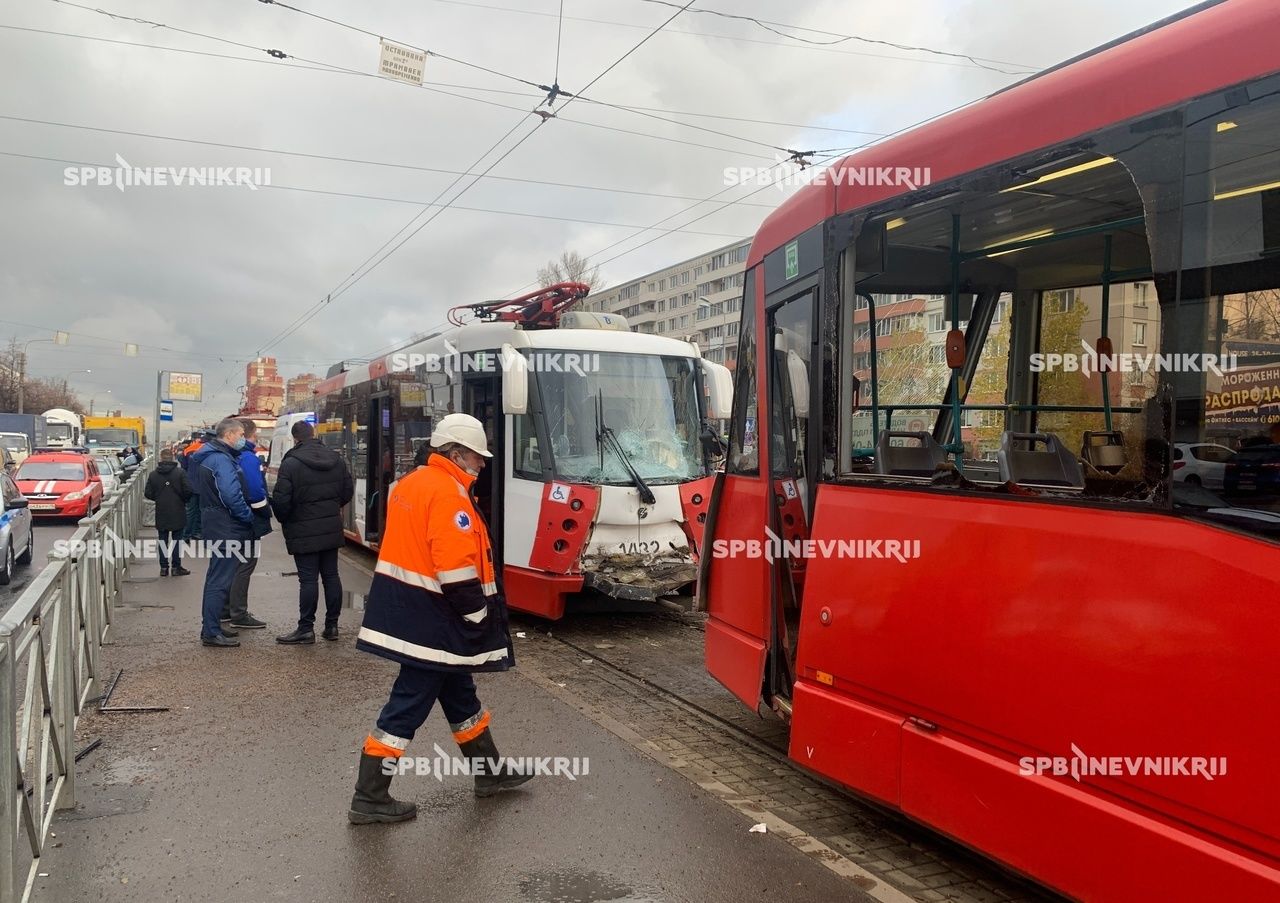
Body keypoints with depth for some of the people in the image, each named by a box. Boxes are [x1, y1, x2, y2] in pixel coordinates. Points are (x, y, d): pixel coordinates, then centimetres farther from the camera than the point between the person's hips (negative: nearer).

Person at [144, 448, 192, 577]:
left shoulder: (153, 474, -1)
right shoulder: (180, 472, -10)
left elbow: (148, 493, -1)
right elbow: (188, 491, -15)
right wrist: (183, 500, 6)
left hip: (161, 513, 2)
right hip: (177, 512, -2)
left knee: (163, 539, 12)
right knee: (177, 538, 6)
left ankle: (164, 567, 14)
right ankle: (176, 567, 6)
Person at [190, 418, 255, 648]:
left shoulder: (212, 456, 16)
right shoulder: (221, 459, -17)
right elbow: (231, 495, -24)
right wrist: (249, 517, -14)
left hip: (218, 525, 11)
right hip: (225, 526, -11)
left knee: (218, 576, 19)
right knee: (221, 579, -7)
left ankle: (211, 625, 29)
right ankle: (211, 632, -3)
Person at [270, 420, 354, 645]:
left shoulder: (291, 463, -14)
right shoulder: (336, 459, 3)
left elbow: (281, 500, -16)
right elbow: (348, 491, 10)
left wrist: (284, 520, 4)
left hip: (304, 532, -5)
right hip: (332, 529, 5)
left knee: (308, 579, -2)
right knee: (331, 575, 10)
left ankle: (306, 628, 4)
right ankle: (332, 625, 17)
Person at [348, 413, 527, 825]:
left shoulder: (411, 483, 11)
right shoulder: (449, 494, -19)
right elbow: (457, 571, -25)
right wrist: (481, 616, -12)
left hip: (402, 604, 11)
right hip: (428, 618, -10)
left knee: (459, 692, 20)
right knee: (408, 704, 0)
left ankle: (489, 771, 33)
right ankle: (369, 798, 10)